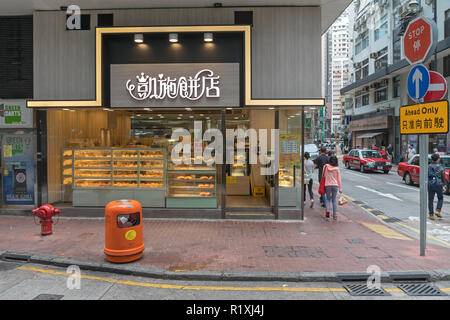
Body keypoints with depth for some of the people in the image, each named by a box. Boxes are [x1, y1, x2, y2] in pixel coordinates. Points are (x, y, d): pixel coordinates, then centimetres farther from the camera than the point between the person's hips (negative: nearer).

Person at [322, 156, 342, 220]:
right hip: (335, 185, 0)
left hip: (327, 185, 0)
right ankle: (335, 215, 9)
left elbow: (324, 176, 4)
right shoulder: (337, 169, 0)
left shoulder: (325, 167, 0)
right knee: (334, 200, 11)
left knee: (328, 199, 17)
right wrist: (340, 188, 9)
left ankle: (327, 210, -8)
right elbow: (338, 179, 4)